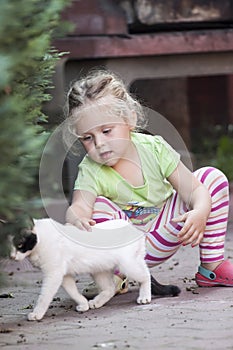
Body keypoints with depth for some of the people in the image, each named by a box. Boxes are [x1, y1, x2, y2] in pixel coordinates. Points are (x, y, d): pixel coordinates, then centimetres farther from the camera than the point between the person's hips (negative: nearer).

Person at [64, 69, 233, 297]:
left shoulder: (153, 147, -15)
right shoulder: (91, 171, -20)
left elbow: (194, 189, -15)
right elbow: (79, 206, -38)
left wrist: (200, 212, -38)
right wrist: (76, 219, -64)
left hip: (165, 238, 3)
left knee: (211, 177, -10)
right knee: (99, 207, -32)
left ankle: (212, 267, -4)